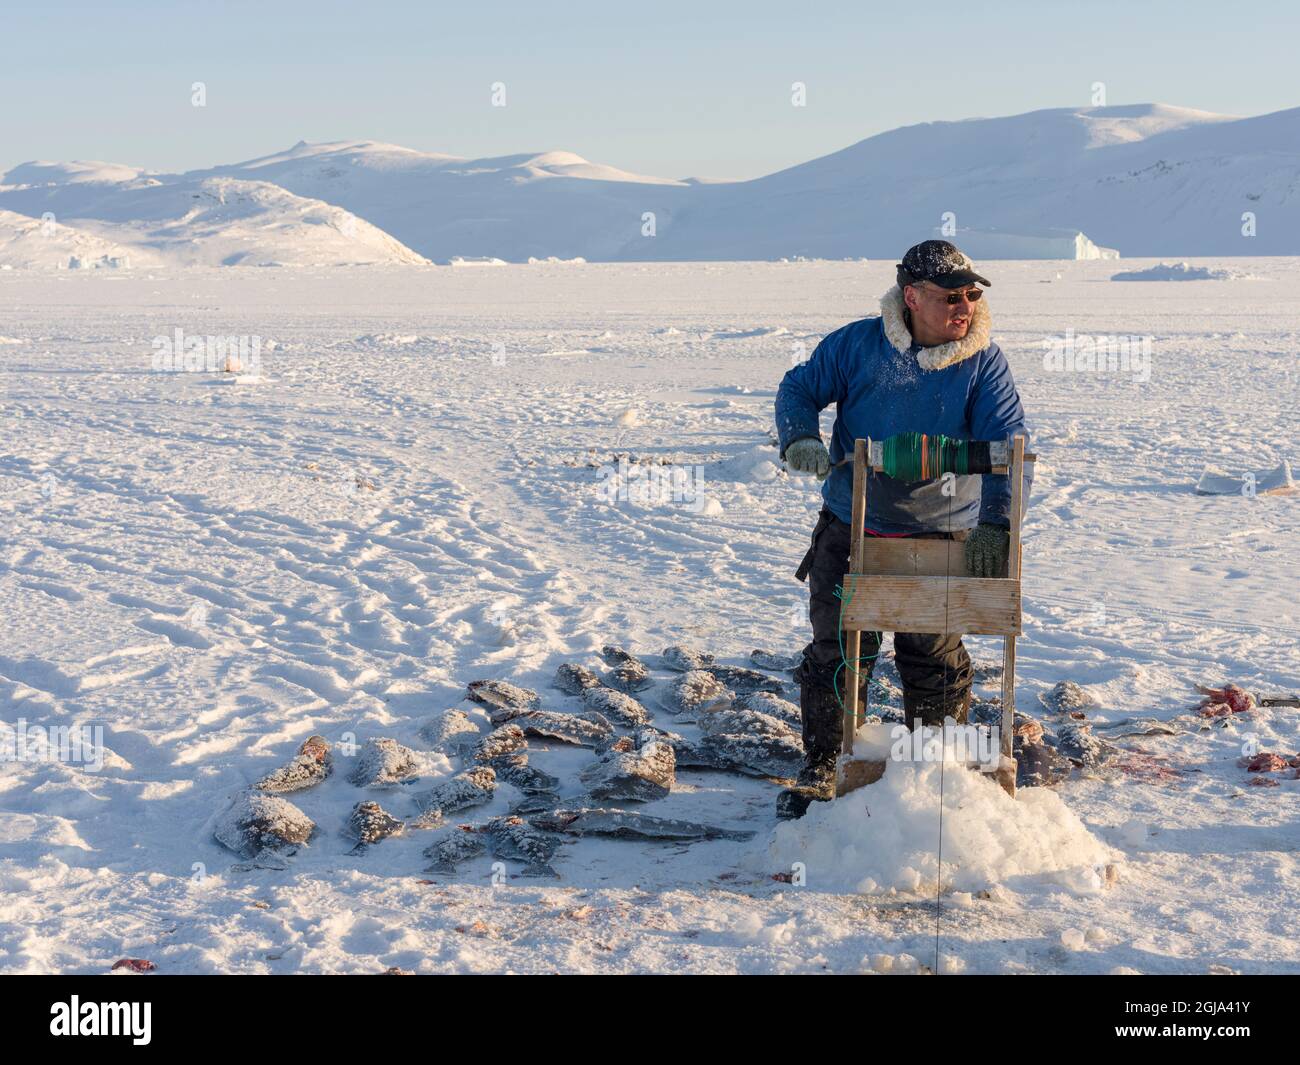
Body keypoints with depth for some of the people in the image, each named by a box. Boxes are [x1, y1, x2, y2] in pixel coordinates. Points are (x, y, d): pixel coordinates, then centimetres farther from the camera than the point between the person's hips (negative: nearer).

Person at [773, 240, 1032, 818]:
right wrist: (799, 439, -19)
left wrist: (996, 523, -30)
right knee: (836, 650, 4)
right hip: (851, 527, 0)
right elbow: (798, 388, 4)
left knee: (935, 660, 8)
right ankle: (822, 768, 21)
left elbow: (1008, 445, -15)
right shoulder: (857, 344, -7)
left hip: (943, 536, 0)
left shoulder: (983, 363, -8)